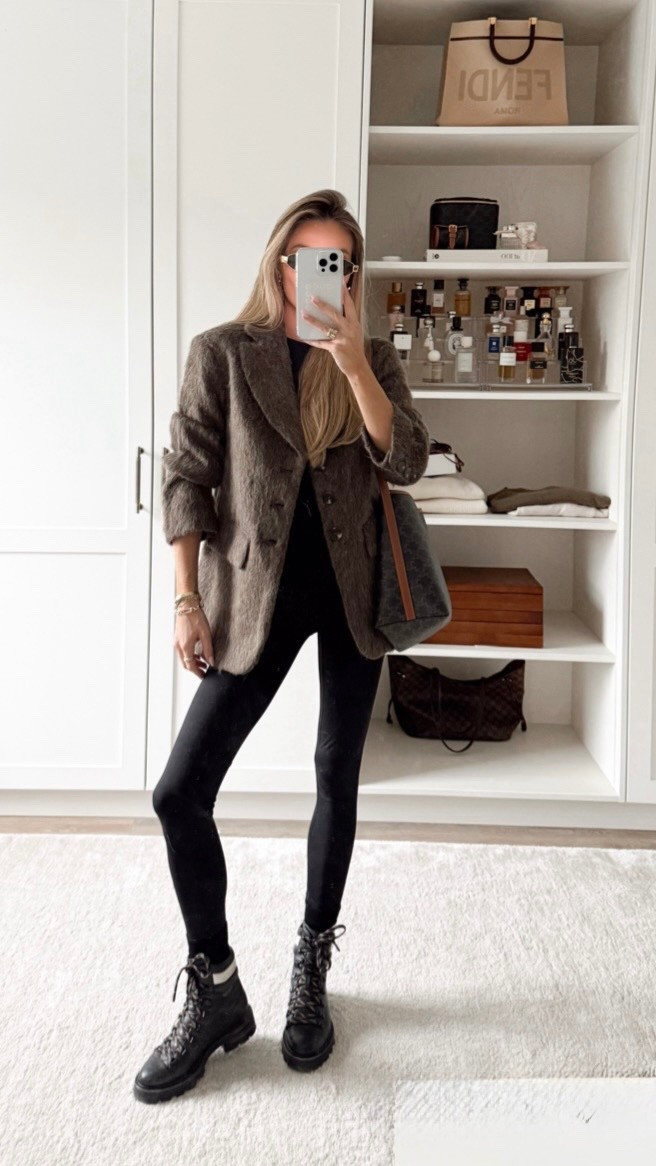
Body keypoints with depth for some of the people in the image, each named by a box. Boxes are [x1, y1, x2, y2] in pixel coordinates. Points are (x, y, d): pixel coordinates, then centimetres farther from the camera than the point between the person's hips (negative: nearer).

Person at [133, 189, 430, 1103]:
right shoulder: (223, 352, 0)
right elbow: (188, 478, -2)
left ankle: (313, 971, 28)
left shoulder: (374, 360, 4)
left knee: (338, 778, 8)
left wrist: (351, 360, -21)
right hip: (259, 595, -1)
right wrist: (187, 600, -7)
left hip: (352, 592, 2)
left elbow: (407, 461, -11)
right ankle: (215, 992, 11)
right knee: (179, 791, -7)